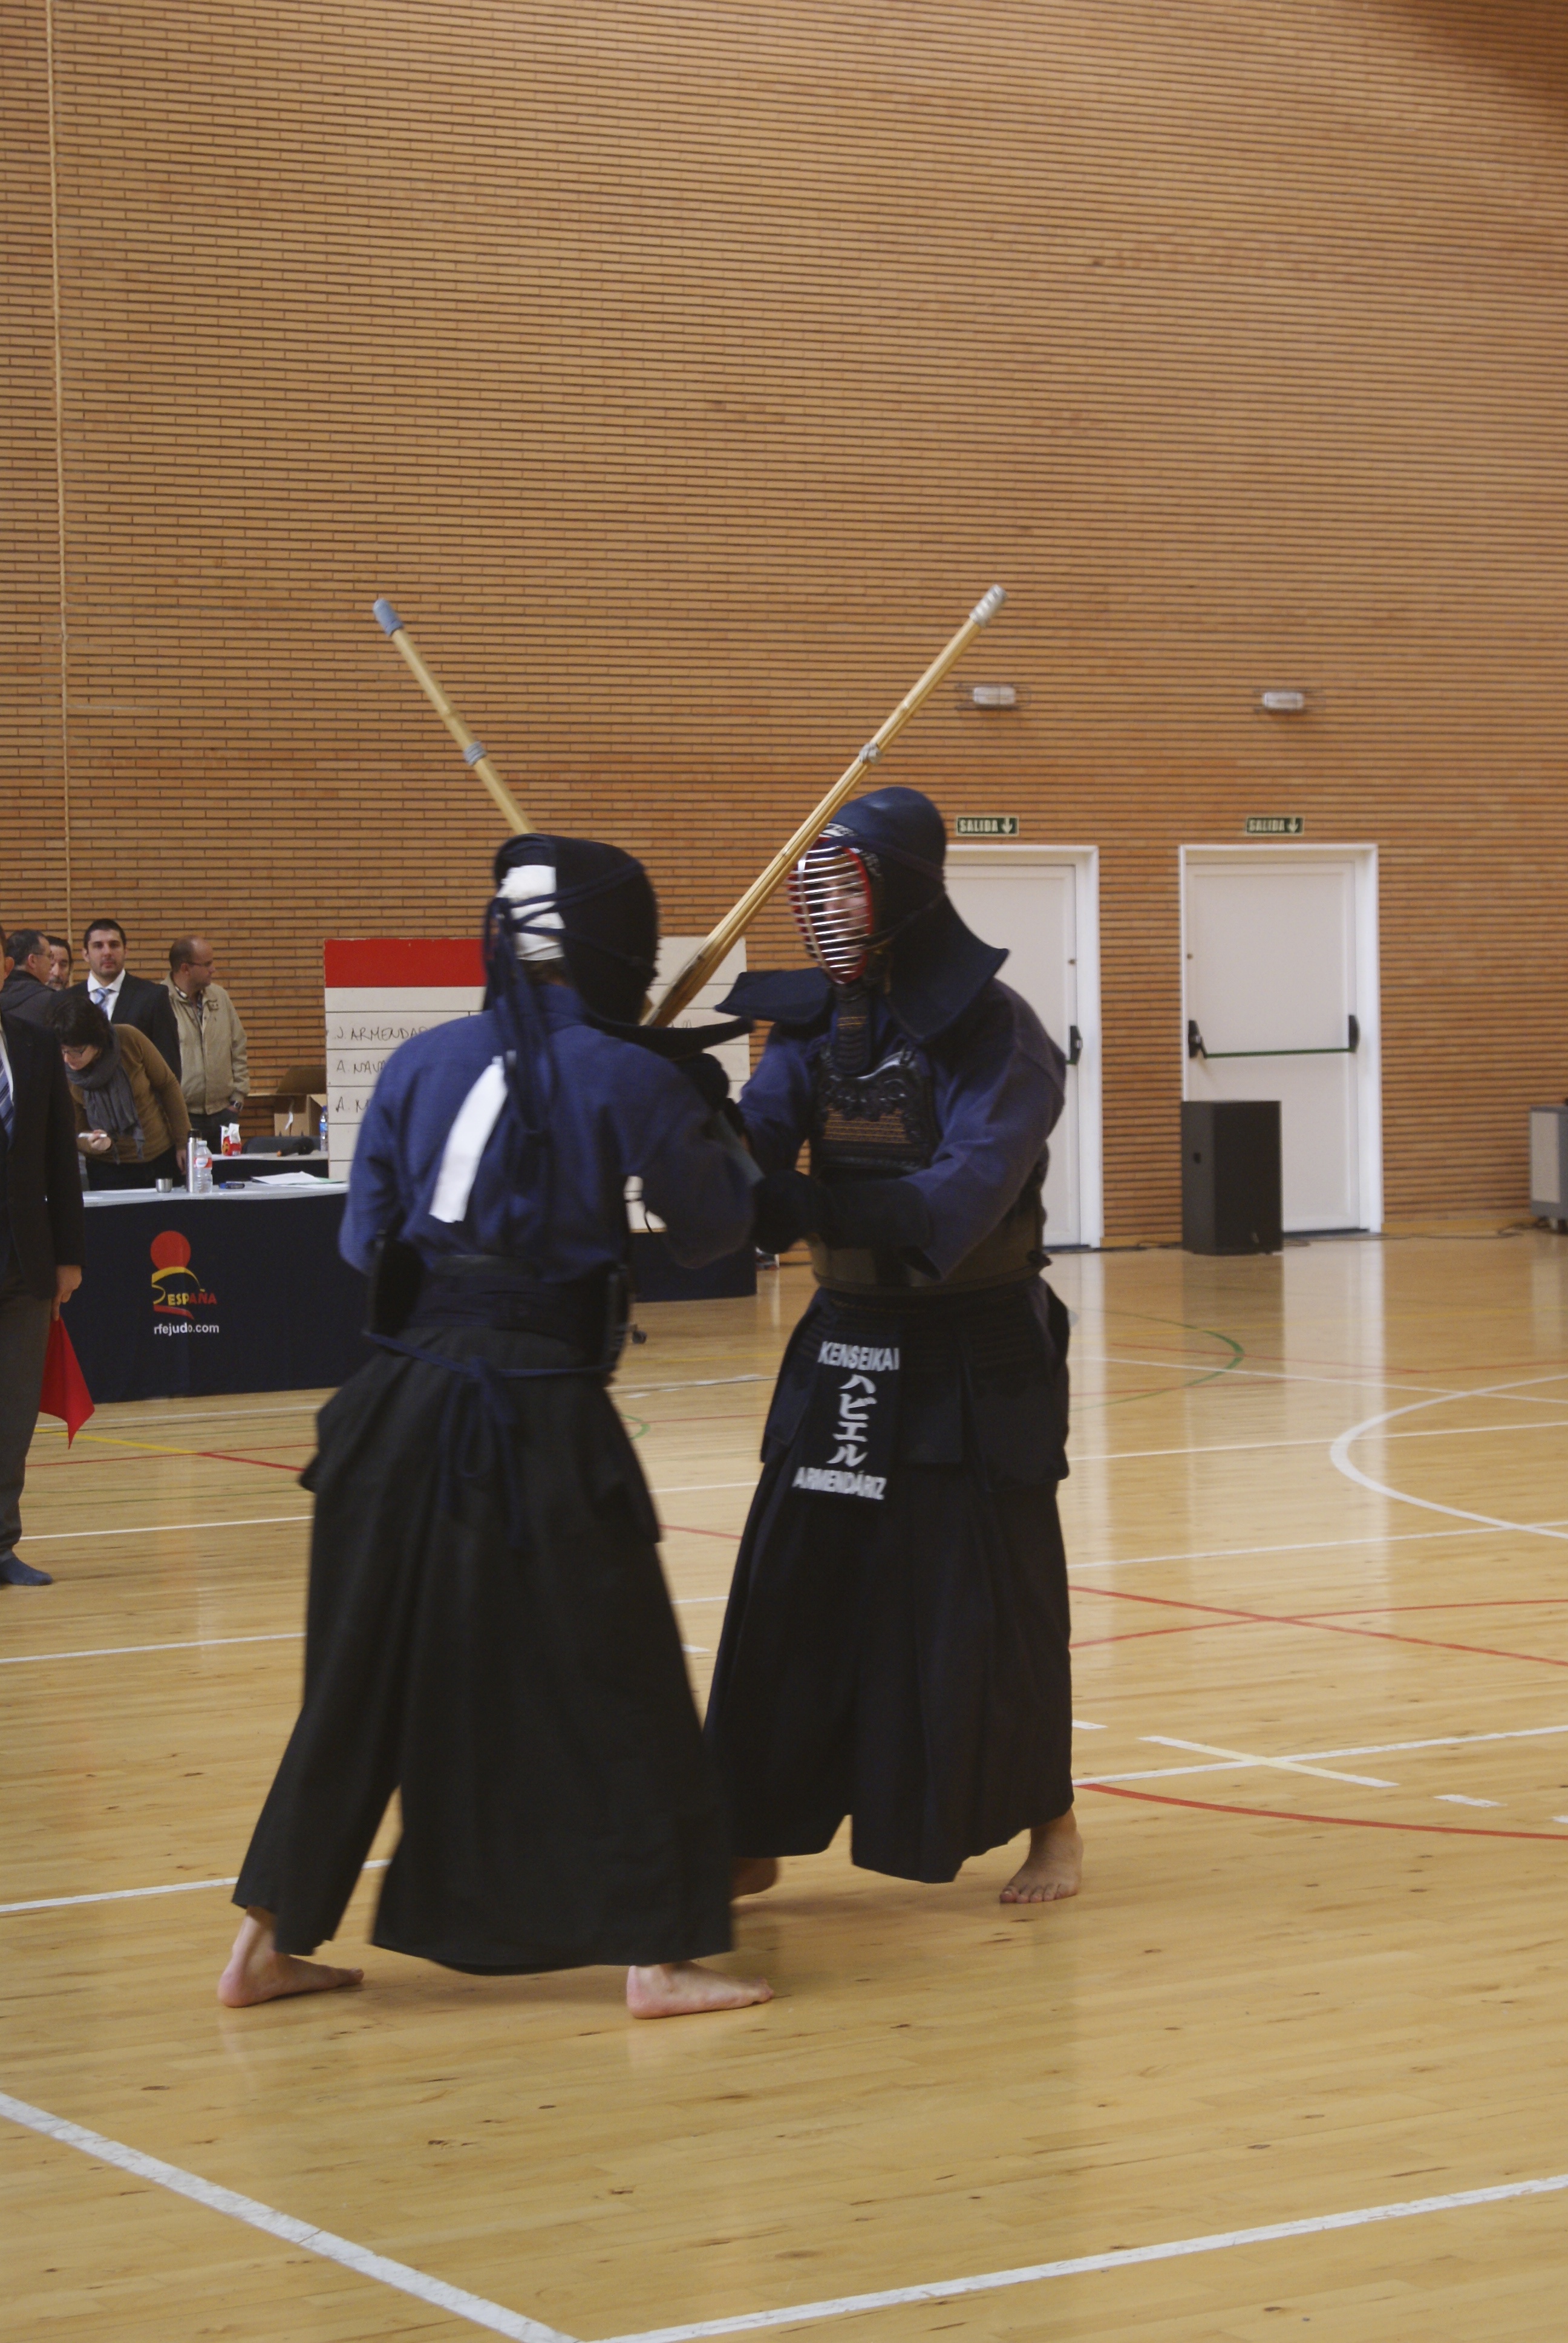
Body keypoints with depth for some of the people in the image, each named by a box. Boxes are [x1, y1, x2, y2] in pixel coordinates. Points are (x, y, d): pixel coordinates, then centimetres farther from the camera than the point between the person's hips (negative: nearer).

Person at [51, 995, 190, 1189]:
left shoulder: (130, 1040, -17)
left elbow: (167, 1086, -3)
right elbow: (77, 1133, -6)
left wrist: (184, 1142, -2)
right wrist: (94, 1144, -29)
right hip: (109, 1171, 0)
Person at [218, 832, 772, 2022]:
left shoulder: (421, 1063, 5)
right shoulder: (630, 1078, -7)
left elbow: (365, 1240, 11)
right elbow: (712, 1229, 6)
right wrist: (715, 1120, 22)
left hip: (404, 1403, 5)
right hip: (544, 1419, -5)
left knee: (366, 1678, 15)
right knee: (616, 1688, 5)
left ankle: (270, 1942, 21)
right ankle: (658, 1955, 7)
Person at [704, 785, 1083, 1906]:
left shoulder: (994, 1033, -15)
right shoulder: (814, 1026, 2)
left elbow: (970, 1189, -27)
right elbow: (749, 1148, -8)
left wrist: (809, 1205, -37)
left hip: (976, 1359, -5)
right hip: (847, 1348, 5)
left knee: (994, 1598, 2)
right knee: (790, 1592, 3)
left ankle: (1049, 1822, 21)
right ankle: (754, 1840, 11)